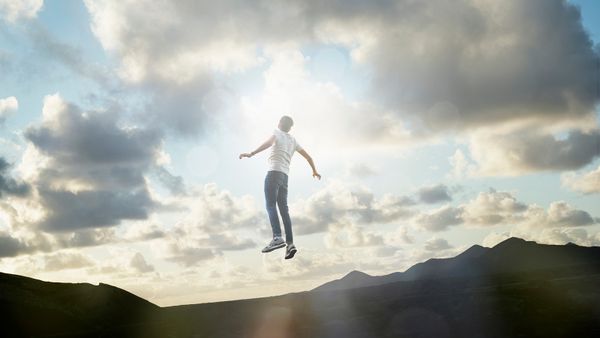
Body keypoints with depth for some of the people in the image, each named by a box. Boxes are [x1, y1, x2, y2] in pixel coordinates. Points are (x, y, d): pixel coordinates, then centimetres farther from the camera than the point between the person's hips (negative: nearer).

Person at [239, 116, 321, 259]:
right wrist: (314, 171, 46)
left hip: (274, 172, -6)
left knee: (270, 205, -13)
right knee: (284, 209, 4)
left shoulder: (277, 133, 6)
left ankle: (277, 238, -29)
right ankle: (290, 243, -5)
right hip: (285, 176, 6)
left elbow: (269, 142, -17)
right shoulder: (293, 140, 24)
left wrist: (251, 154, -29)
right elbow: (308, 156, 30)